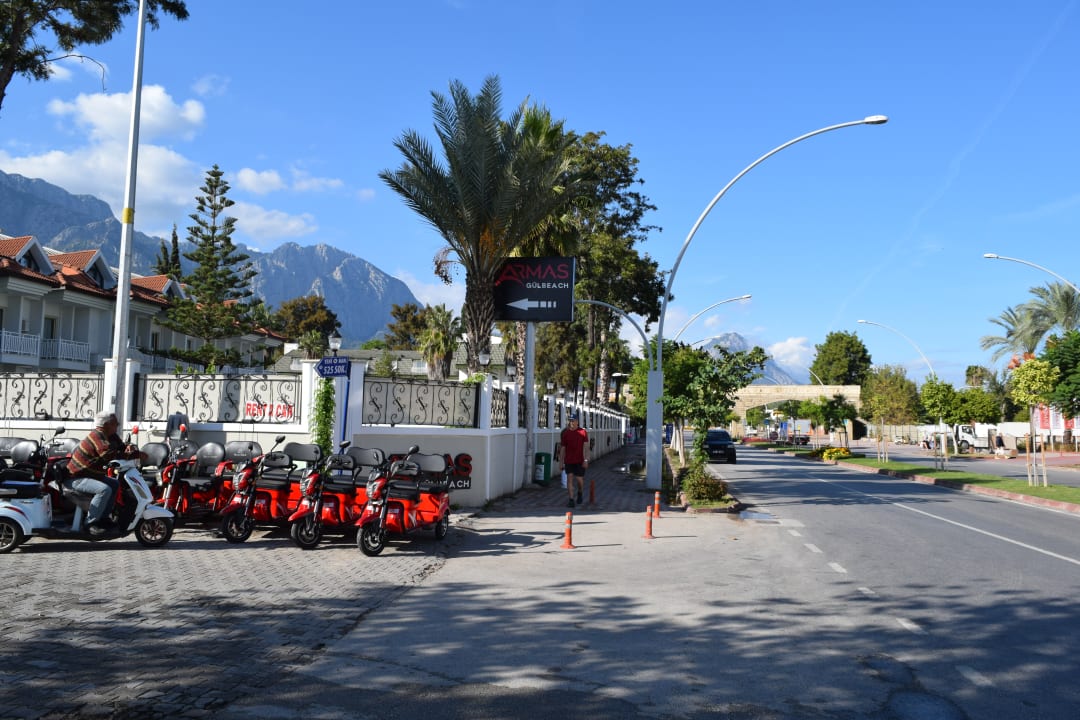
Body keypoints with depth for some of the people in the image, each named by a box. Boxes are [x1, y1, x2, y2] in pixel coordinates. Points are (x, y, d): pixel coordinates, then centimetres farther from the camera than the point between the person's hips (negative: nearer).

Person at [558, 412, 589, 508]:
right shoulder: (565, 433, 4)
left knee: (579, 479, 4)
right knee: (569, 478, -5)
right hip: (568, 461, 2)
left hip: (580, 461, -2)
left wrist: (586, 460, -14)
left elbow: (585, 447, -6)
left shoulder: (583, 432, -3)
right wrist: (561, 461, 6)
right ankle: (571, 500, -4)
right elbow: (562, 448, 8)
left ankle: (580, 493, 34)